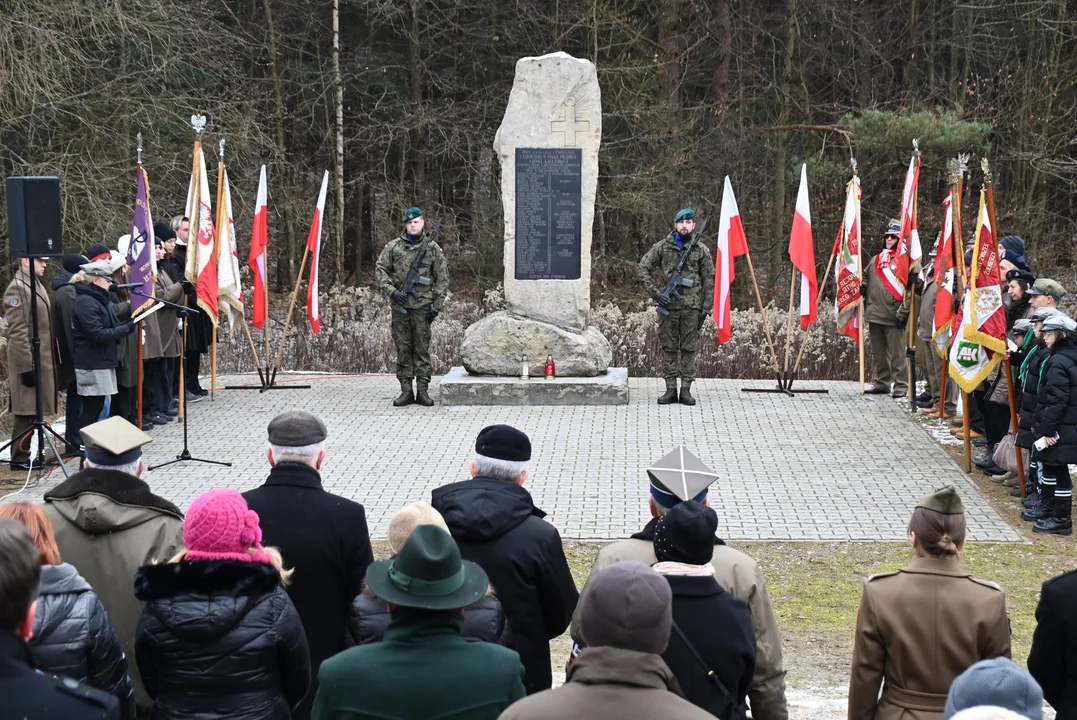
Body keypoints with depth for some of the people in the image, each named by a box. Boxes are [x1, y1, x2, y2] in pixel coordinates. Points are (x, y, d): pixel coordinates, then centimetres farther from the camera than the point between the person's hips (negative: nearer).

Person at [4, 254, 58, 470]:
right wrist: (27, 367, -21)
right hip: (29, 362, -9)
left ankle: (33, 452, 21)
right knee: (26, 411, -3)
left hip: (41, 361, 9)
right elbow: (17, 333, -20)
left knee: (35, 410, 14)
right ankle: (20, 458, 3)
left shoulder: (36, 284, 14)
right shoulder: (17, 288, -15)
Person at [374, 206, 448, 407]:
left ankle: (422, 390, 4)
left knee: (422, 347, 0)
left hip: (422, 305, -1)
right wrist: (392, 291, -7)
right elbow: (379, 270, 6)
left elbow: (442, 279, 6)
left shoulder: (433, 248, 4)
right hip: (400, 304, 1)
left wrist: (437, 306, 1)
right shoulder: (393, 246, 6)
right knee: (402, 347, 4)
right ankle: (406, 390, 9)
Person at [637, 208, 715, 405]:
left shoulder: (701, 249, 4)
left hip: (692, 307, 0)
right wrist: (655, 293, -6)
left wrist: (706, 307, 0)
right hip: (668, 306, 0)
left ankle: (686, 389, 7)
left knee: (689, 348, 2)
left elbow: (709, 280, 6)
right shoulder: (662, 246, 2)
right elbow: (642, 269, 2)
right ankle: (671, 389, 9)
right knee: (668, 348, 4)